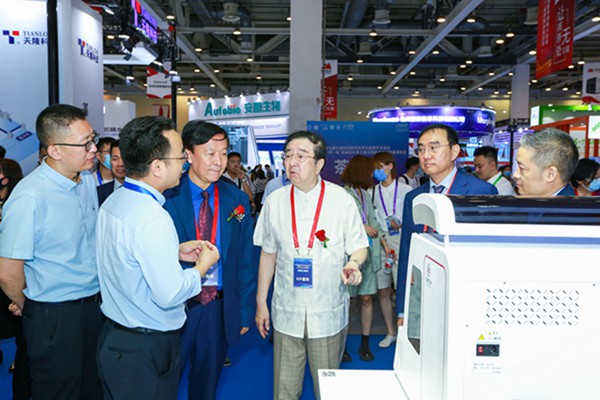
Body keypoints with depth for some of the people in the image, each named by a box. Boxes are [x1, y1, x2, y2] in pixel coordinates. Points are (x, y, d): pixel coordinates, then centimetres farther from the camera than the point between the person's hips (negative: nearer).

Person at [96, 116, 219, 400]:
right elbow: (169, 295, -26)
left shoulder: (113, 201, 1)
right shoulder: (153, 219, -28)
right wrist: (203, 265, -10)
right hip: (146, 349, -9)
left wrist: (176, 252, 6)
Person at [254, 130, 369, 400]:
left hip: (329, 312, -1)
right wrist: (261, 302, 9)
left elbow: (358, 246, 1)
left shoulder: (341, 199, -6)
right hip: (287, 311, 2)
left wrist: (354, 264, -22)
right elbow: (268, 254, 7)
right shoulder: (275, 201, 0)